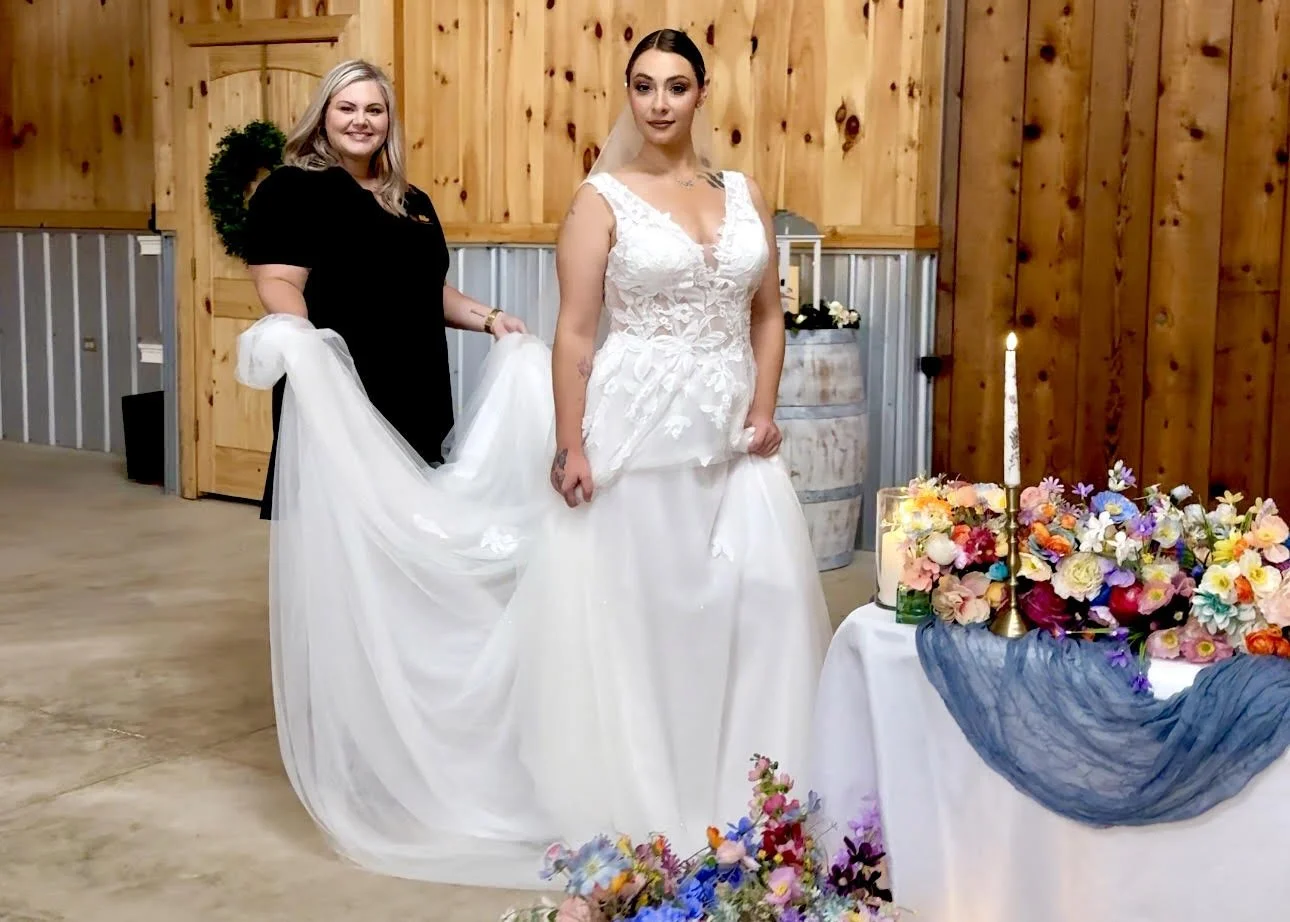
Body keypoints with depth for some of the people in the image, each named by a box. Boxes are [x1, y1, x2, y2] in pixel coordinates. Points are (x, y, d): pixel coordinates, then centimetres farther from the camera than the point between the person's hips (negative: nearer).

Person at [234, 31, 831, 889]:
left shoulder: (744, 193, 10)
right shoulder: (603, 198, -3)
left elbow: (767, 316, 15)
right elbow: (575, 332, -7)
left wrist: (764, 409, 2)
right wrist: (570, 447, -13)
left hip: (730, 442, 4)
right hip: (633, 437, -4)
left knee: (751, 610, 4)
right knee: (626, 614, 3)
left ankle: (736, 806, 20)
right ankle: (630, 814, 16)